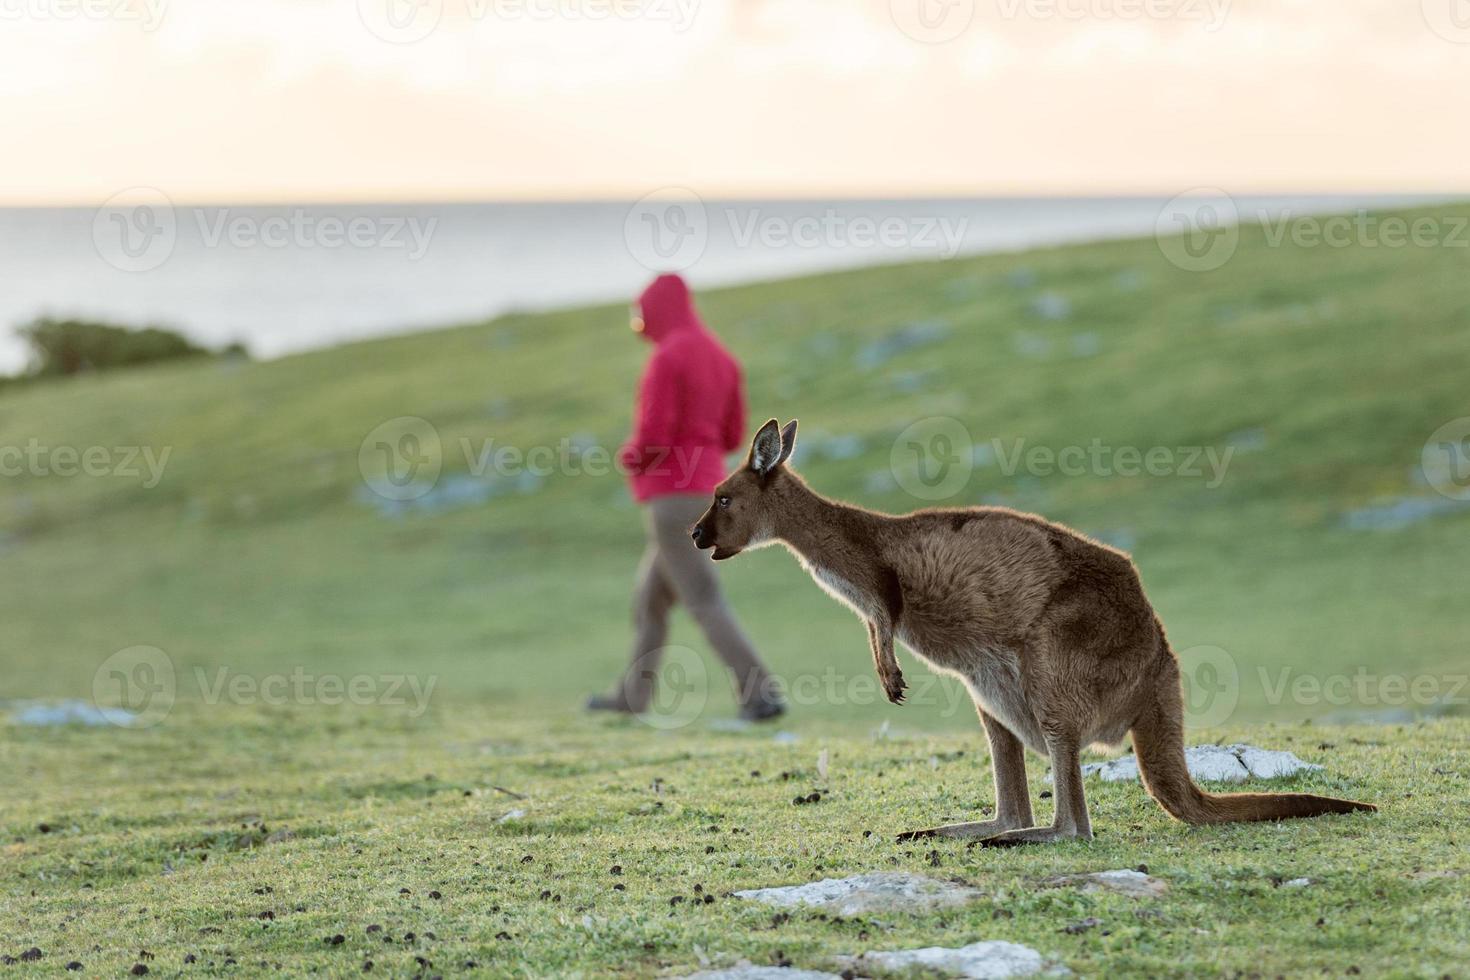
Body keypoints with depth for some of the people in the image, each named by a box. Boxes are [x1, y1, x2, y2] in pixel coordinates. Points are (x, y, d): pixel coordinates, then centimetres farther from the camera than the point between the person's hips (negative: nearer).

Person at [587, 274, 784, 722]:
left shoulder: (667, 358, -16)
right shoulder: (721, 359, 12)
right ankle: (634, 694, 29)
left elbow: (653, 438, -22)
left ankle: (760, 693, -15)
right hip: (705, 488, 9)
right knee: (651, 595, 20)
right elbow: (732, 436, 15)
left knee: (704, 601, -7)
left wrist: (629, 456, 3)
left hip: (671, 496, -9)